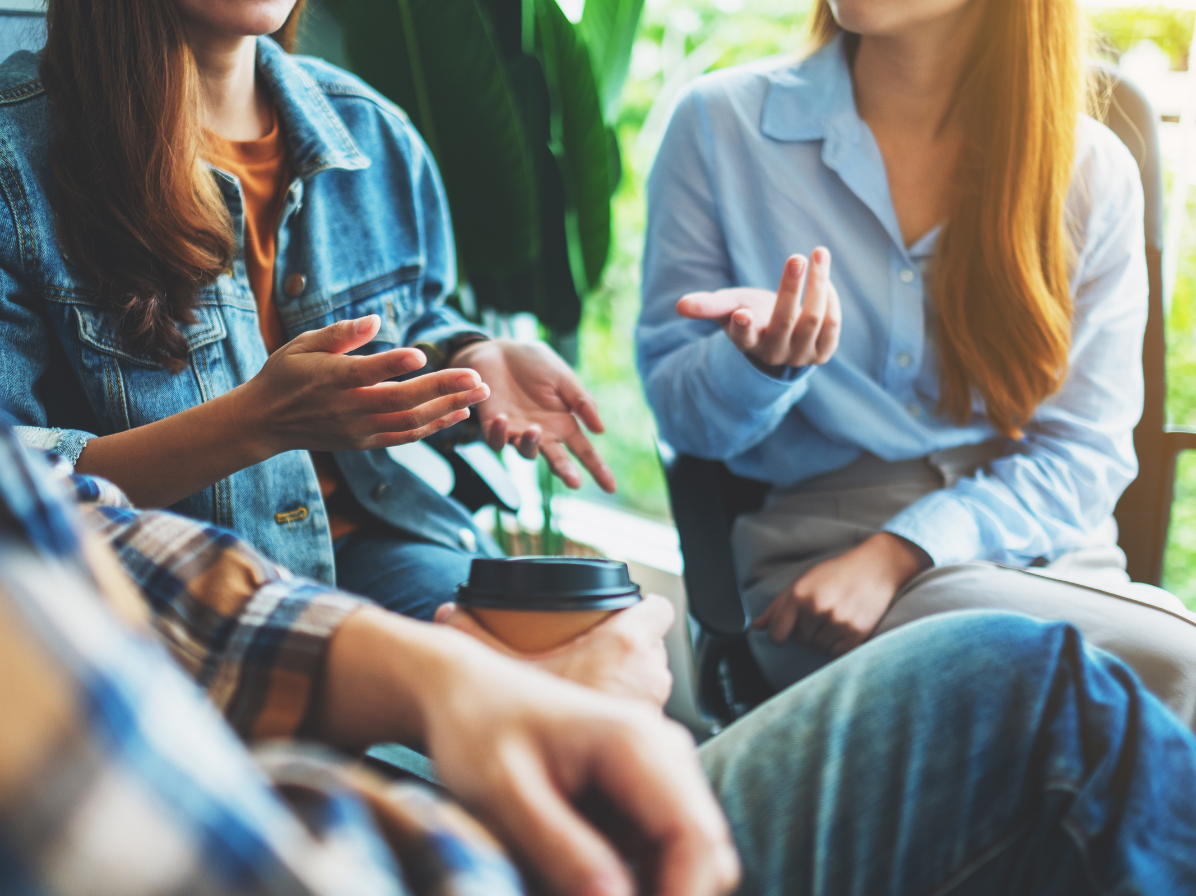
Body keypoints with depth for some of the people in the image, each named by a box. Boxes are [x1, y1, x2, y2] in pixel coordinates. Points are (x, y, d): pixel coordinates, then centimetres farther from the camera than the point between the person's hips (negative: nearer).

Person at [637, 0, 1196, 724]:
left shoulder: (1092, 169, 3)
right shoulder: (722, 125, 1)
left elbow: (1086, 452, 2)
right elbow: (682, 417, 4)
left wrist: (894, 554, -14)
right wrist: (762, 362, -21)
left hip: (1034, 531, 3)